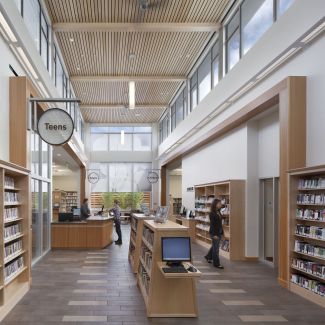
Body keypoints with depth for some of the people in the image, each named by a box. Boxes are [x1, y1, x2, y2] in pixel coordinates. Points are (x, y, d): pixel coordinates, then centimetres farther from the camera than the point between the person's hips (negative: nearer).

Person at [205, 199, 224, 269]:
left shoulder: (219, 212, 9)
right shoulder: (212, 213, -15)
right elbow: (212, 224, -18)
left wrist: (222, 232, 14)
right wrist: (214, 234, -21)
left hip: (219, 232, 9)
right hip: (214, 233, -9)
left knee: (214, 246, 21)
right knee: (216, 248, -2)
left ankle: (208, 257, 41)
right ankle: (216, 263, 6)